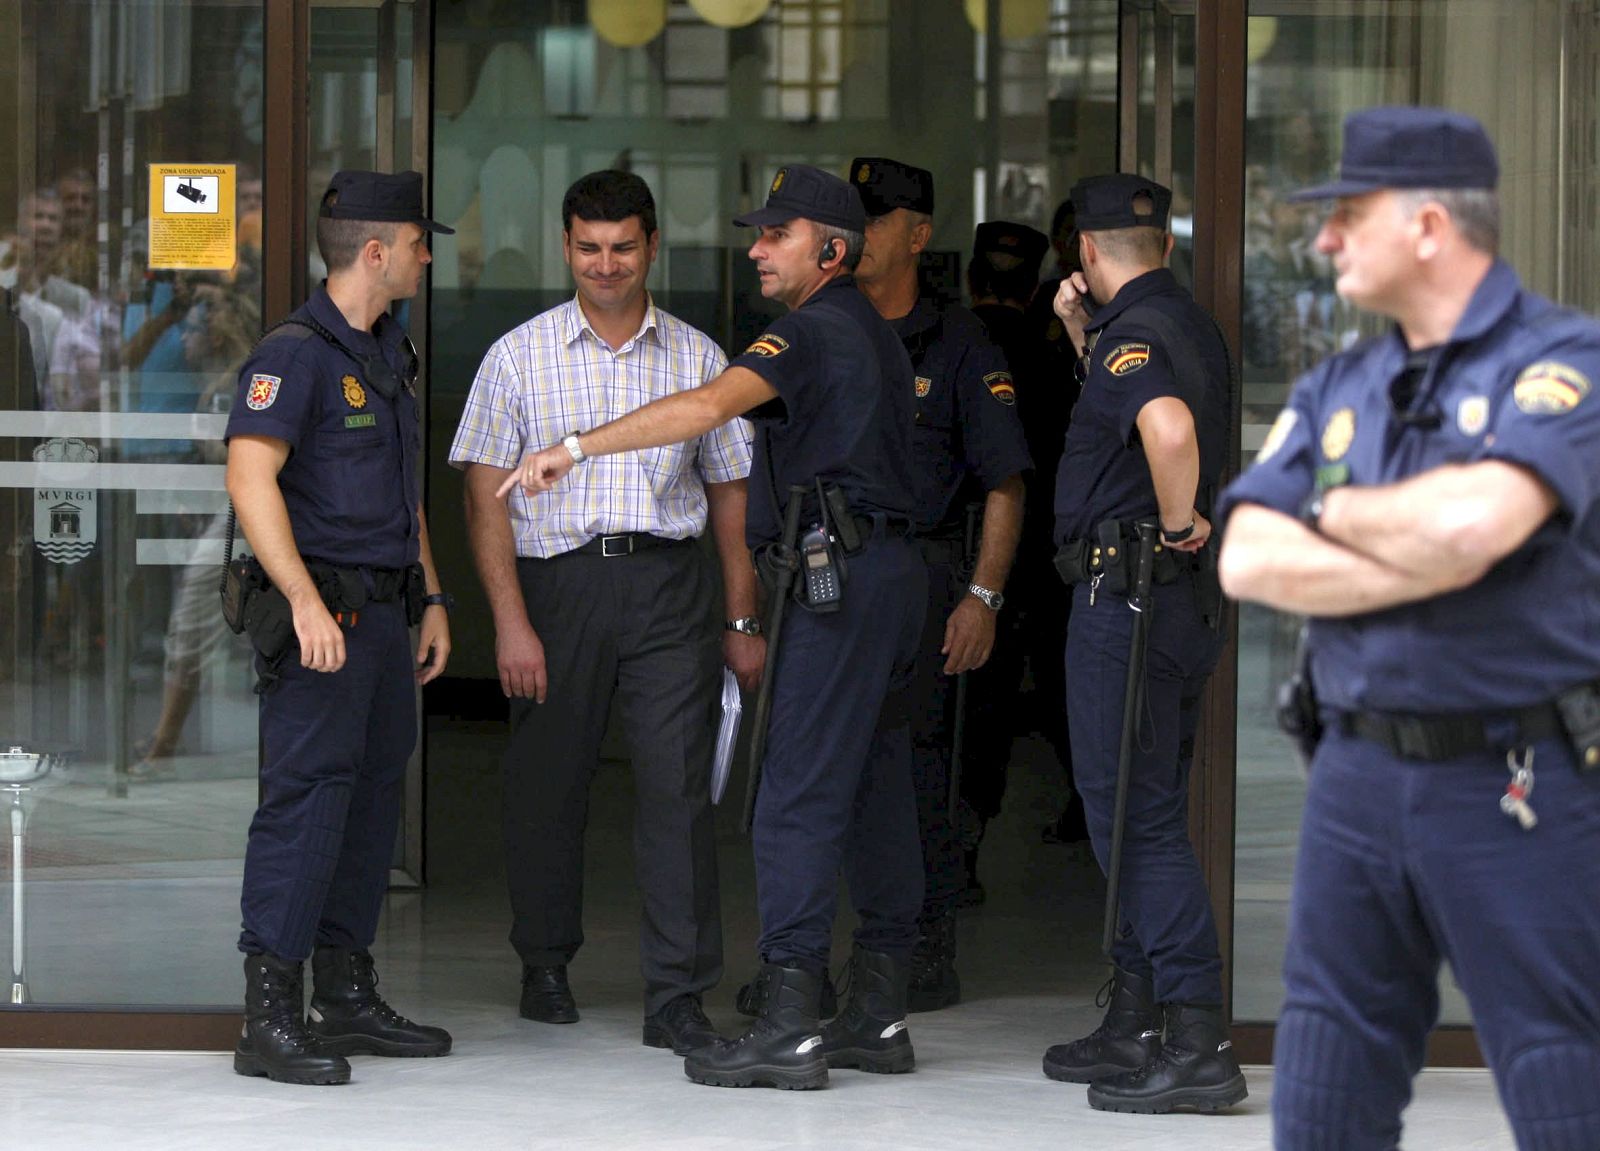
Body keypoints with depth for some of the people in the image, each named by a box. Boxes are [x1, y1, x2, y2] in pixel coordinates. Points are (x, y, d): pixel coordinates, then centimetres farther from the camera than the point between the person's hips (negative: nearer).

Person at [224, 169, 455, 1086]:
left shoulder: (391, 353, 17)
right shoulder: (295, 353, -12)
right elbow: (251, 478, -21)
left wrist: (432, 599, 20)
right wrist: (305, 601, -28)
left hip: (386, 613, 9)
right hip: (325, 615, -9)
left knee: (375, 796, 11)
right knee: (308, 797, -11)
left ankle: (348, 999, 20)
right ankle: (269, 1019, -11)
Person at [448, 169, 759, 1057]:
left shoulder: (697, 358, 11)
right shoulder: (520, 356, 5)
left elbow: (730, 491, 15)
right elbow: (485, 496, 1)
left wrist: (741, 622, 10)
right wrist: (511, 623, -8)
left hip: (668, 584, 0)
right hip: (558, 582, 0)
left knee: (679, 784, -8)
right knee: (548, 783, 7)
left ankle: (677, 997, -7)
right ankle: (545, 965, 28)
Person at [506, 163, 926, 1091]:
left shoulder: (810, 333, -11)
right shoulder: (876, 334, 19)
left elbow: (706, 407, -25)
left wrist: (576, 447, -28)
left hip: (840, 577, -10)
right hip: (892, 568, 10)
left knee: (799, 799, -10)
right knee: (877, 795, 10)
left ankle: (789, 1028, -14)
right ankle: (879, 1017, 12)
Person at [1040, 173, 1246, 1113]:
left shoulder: (1135, 333, -15)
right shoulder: (1192, 326, 15)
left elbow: (1169, 428, -37)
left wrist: (1179, 522, -22)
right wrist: (1081, 332, 22)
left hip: (1128, 596, -10)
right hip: (1184, 607, 10)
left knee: (1137, 818, -9)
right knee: (1144, 814, 16)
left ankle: (1200, 1044, -13)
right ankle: (1137, 1027, 22)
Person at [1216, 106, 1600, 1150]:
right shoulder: (1337, 390, 13)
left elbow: (1471, 522, -24)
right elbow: (1247, 563, 0)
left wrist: (1339, 514, -4)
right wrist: (1427, 559, -13)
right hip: (1359, 779, 6)